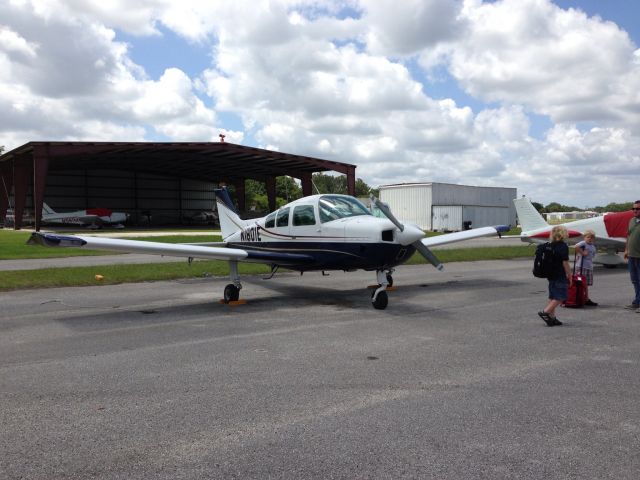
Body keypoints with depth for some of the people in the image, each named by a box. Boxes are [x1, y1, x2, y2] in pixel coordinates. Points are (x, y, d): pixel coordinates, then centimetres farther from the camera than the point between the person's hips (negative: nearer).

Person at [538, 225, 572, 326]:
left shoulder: (550, 246, 9)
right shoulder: (563, 246, -13)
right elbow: (565, 263, -14)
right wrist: (570, 276, -6)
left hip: (551, 275, 8)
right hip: (560, 276, -8)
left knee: (553, 297, 12)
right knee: (560, 297, -2)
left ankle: (552, 317, 14)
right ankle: (545, 312, -11)